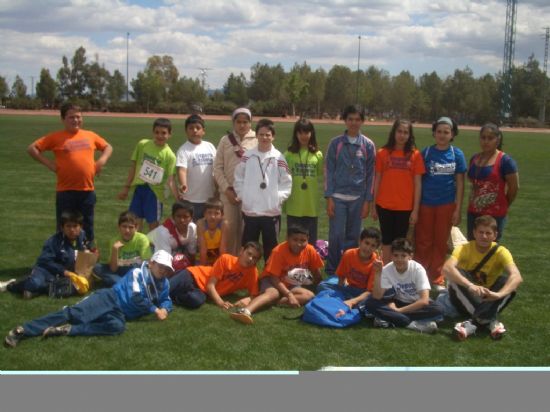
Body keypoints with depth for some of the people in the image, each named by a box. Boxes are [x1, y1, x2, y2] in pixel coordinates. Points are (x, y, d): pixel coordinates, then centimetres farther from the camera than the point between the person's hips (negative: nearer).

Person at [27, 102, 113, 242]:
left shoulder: (90, 136, 9)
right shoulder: (56, 137, -2)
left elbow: (108, 147, 22)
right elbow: (32, 149, -3)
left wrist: (102, 160, 5)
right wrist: (49, 164, -8)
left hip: (88, 190, 3)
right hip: (66, 191, -3)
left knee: (87, 227, 12)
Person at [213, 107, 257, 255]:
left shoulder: (257, 141, 1)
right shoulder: (226, 140, 4)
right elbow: (217, 167, 4)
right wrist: (226, 189, -5)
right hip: (229, 191, 1)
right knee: (230, 228, 3)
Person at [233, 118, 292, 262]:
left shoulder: (278, 158, -2)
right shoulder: (248, 156, 1)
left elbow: (286, 182, 2)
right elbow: (239, 179, 7)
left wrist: (278, 198, -8)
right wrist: (242, 196, -3)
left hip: (272, 211, -1)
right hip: (250, 210, 1)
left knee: (271, 248, 9)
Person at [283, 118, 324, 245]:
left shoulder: (318, 155, 4)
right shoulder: (289, 154, 0)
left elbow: (320, 174, 13)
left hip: (311, 206, 1)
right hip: (294, 206, -1)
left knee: (311, 241, 9)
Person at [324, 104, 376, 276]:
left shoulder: (368, 145, 5)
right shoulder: (336, 143, 2)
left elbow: (370, 174, 5)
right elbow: (329, 171, 2)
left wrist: (367, 200, 1)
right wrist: (329, 197, -5)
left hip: (358, 198, 1)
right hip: (338, 197, -1)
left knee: (353, 237, 7)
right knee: (336, 236, -3)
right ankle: (332, 271, 8)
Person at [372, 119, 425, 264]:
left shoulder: (415, 155, -1)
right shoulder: (382, 153, 1)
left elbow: (418, 183, 0)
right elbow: (377, 180, 5)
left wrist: (416, 209, -4)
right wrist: (374, 205, 3)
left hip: (405, 207, -1)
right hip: (384, 206, 1)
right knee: (387, 241, 10)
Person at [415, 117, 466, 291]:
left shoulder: (457, 154, -1)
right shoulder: (426, 152, -3)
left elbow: (460, 183, 1)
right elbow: (418, 180, 0)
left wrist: (458, 209, -2)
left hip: (446, 205, 1)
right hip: (425, 203, -1)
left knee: (441, 242, 10)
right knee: (423, 242, 5)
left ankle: (437, 278, 21)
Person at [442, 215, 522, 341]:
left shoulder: (501, 252, -13)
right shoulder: (464, 249, -15)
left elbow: (517, 277, -31)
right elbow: (447, 268, -35)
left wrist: (498, 294, -49)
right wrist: (470, 285, -50)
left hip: (489, 301, 1)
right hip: (466, 300, 0)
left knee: (507, 281, -25)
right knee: (455, 274, -28)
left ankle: (474, 322, -34)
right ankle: (489, 320, -34)